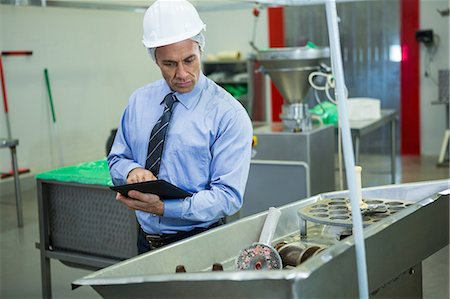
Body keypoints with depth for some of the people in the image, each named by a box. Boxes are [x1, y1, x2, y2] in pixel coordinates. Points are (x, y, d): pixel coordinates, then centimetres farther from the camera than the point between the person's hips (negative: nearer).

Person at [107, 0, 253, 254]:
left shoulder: (229, 114, -10)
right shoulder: (139, 101, 7)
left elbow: (229, 196, -13)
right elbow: (116, 160, 15)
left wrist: (165, 208, -25)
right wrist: (132, 170, -8)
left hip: (198, 243, -4)